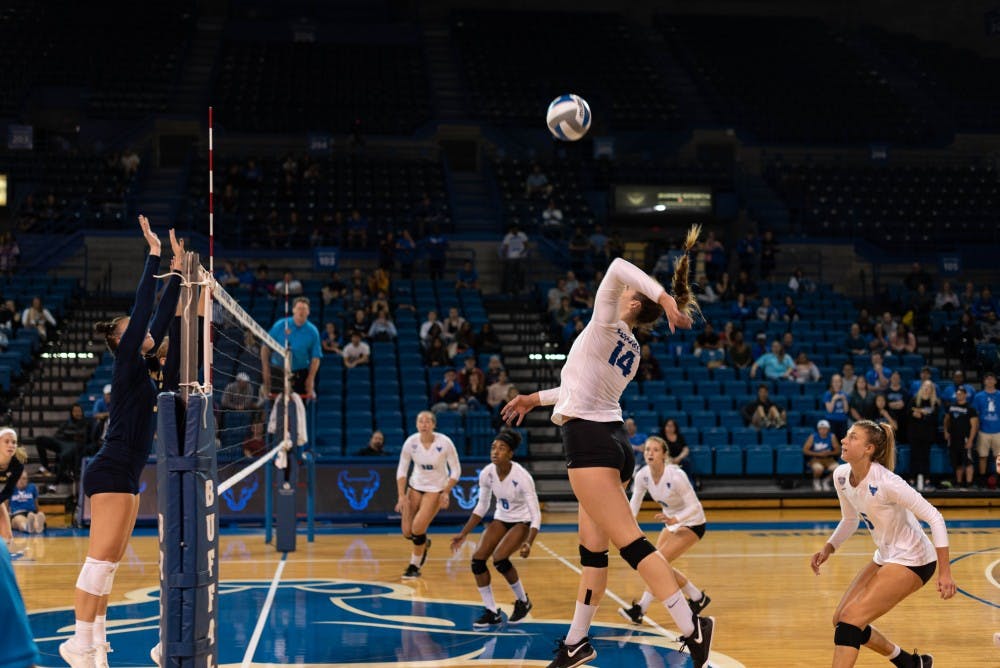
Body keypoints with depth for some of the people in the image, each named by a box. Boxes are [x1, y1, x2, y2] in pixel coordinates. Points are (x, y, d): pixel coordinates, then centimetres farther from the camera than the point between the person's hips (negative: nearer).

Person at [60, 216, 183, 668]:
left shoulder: (140, 367, 14)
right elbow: (142, 308, -15)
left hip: (125, 477, 9)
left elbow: (161, 317, 17)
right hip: (111, 474, -9)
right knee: (100, 561, -10)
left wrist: (177, 269, 16)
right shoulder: (126, 365, -8)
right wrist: (155, 255, -13)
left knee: (108, 564, 9)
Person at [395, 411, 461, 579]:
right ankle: (425, 544, 36)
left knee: (417, 528, -16)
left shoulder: (444, 443, -19)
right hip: (415, 485, 3)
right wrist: (402, 496, -12)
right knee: (407, 531, 0)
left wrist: (446, 493, -17)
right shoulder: (411, 442, -13)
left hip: (437, 489, -3)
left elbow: (456, 471, -9)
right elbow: (402, 470, -5)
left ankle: (414, 566, 7)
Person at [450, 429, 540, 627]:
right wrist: (463, 534, -2)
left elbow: (536, 514, -24)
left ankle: (523, 601, 1)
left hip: (523, 522, -5)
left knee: (499, 559, -25)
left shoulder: (522, 477, -27)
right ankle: (491, 612, 0)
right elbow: (481, 507, 3)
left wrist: (528, 543, -37)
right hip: (501, 519, 5)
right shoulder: (487, 473, -12)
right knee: (477, 559, -13)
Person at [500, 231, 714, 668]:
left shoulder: (606, 326, -7)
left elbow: (618, 268, -20)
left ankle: (691, 628, -19)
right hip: (611, 439, 9)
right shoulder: (631, 352, 17)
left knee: (631, 544, -13)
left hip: (589, 440, -9)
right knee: (592, 549, 14)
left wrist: (664, 297, -27)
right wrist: (535, 399, 39)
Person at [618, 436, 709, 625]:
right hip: (672, 522, 7)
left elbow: (694, 506, -26)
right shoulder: (643, 475, -13)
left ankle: (640, 610, -12)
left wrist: (676, 519, -43)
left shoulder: (676, 476, -30)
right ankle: (698, 598, 21)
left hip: (692, 523, -7)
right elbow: (635, 500, -2)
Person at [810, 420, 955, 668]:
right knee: (841, 620, 9)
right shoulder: (841, 476, -4)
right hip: (885, 557, 8)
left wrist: (945, 572, -27)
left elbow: (934, 518, -23)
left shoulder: (885, 482, -27)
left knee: (850, 619, -18)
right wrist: (828, 549, -1)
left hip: (912, 561, -8)